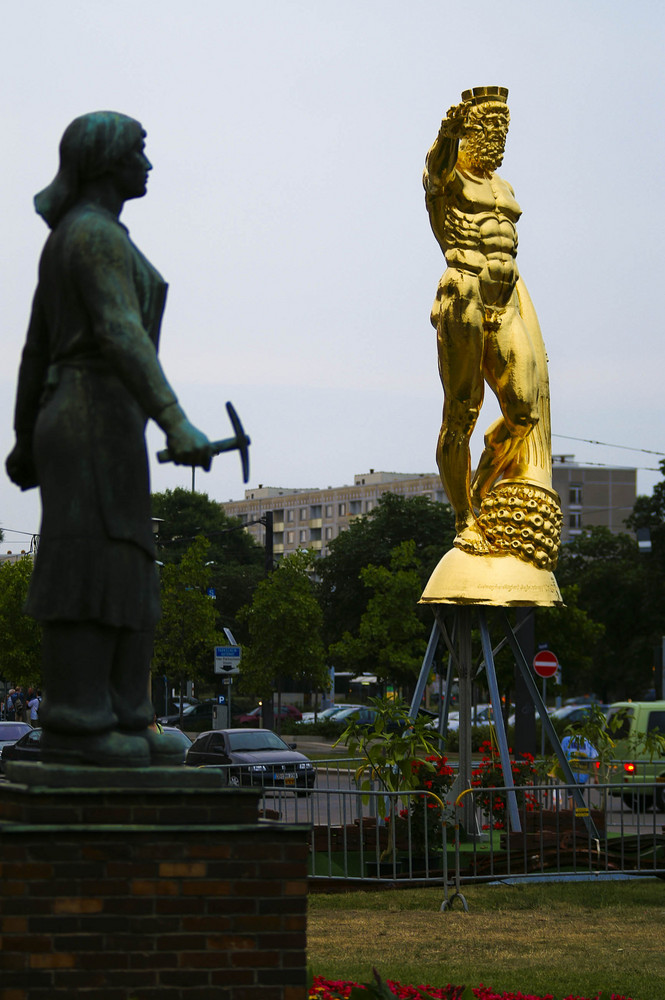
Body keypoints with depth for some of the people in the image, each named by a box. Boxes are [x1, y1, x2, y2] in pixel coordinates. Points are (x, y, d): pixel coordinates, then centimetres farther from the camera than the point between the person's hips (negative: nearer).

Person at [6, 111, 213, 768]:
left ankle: (119, 721, 7)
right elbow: (120, 332, -24)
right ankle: (74, 726, -11)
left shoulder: (64, 243, 21)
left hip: (69, 421, 10)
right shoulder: (99, 235, -11)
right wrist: (175, 422, -31)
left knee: (128, 576, 8)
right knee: (91, 570, -10)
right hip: (99, 417, -10)